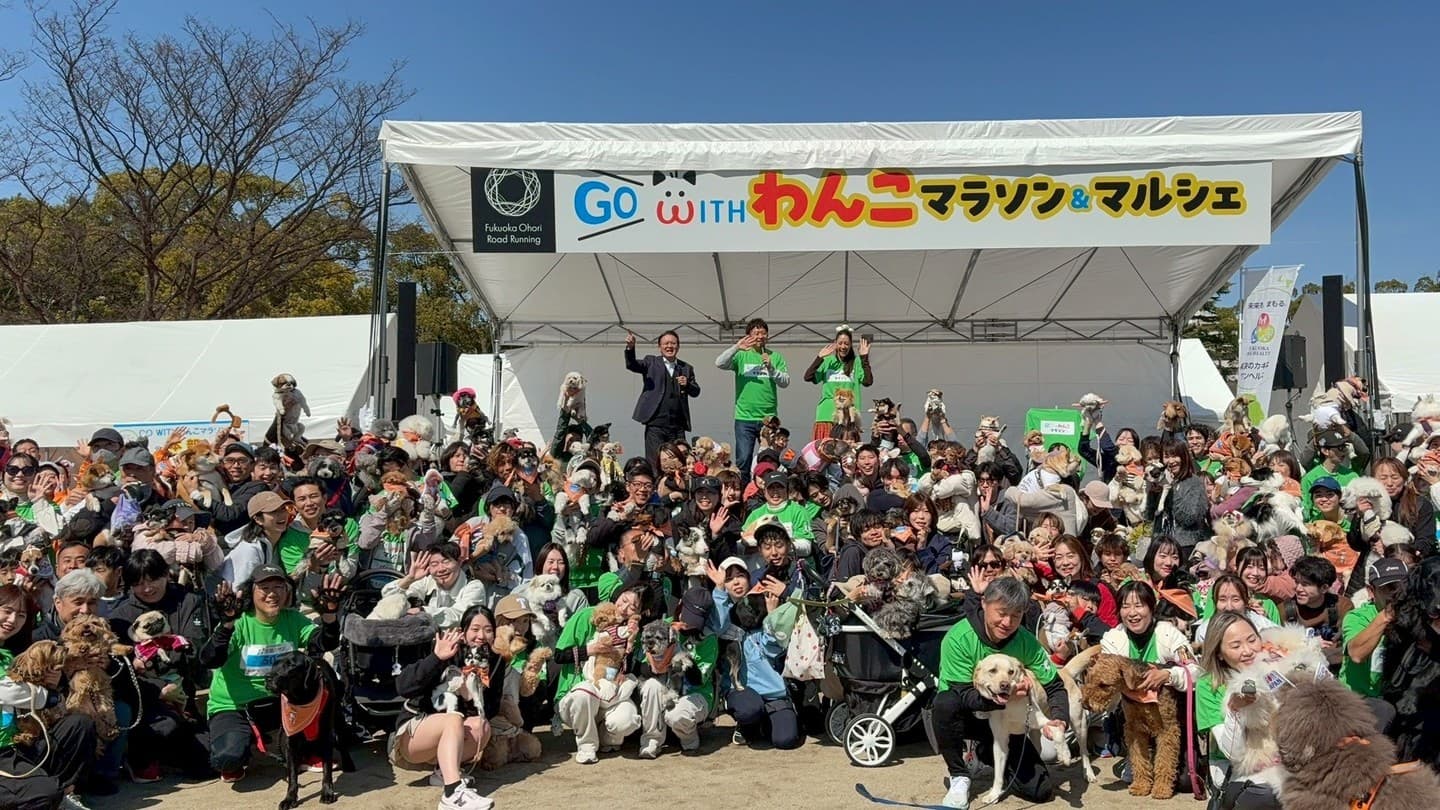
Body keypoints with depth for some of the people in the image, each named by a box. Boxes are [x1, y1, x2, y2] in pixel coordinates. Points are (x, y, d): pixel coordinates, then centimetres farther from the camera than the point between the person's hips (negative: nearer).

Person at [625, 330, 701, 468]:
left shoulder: (687, 368, 16)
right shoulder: (651, 362, 9)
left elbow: (696, 392, 13)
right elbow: (632, 365, -7)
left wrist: (687, 384, -9)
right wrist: (630, 348, -26)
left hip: (678, 426, 3)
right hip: (655, 424, -3)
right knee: (654, 464, -5)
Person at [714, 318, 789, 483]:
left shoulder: (775, 357, 10)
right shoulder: (741, 356, 5)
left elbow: (785, 382, 2)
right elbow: (719, 363, -11)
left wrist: (771, 368, -14)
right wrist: (737, 347, -21)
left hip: (769, 418, 2)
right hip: (744, 418, -2)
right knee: (743, 461, -3)